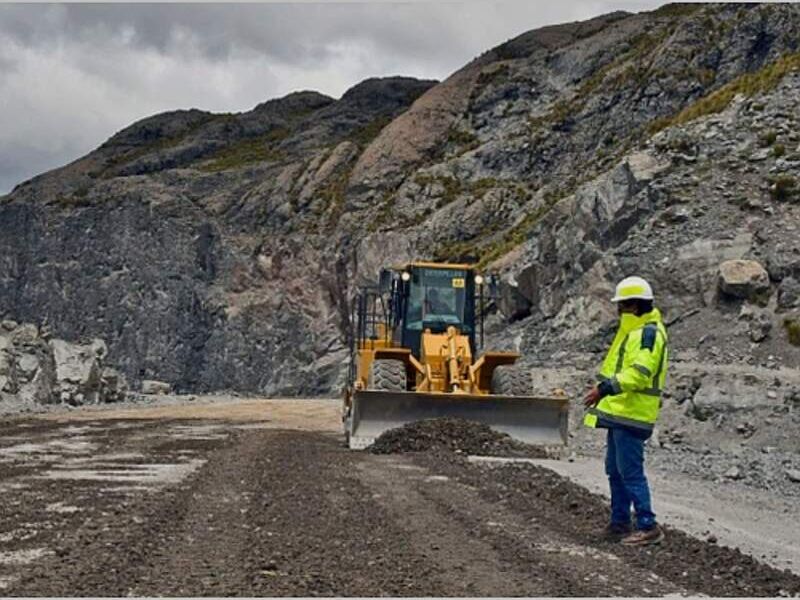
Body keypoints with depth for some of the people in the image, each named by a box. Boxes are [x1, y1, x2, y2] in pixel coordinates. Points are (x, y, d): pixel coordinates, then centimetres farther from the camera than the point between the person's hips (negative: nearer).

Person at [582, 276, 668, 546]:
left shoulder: (649, 332, -15)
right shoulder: (633, 330, 18)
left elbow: (639, 372, -27)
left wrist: (605, 388, -31)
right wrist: (604, 392, 26)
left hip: (632, 415, -11)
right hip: (619, 413, 11)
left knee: (630, 472, -8)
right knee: (615, 470, 15)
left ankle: (648, 527, -3)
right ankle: (620, 523, 23)